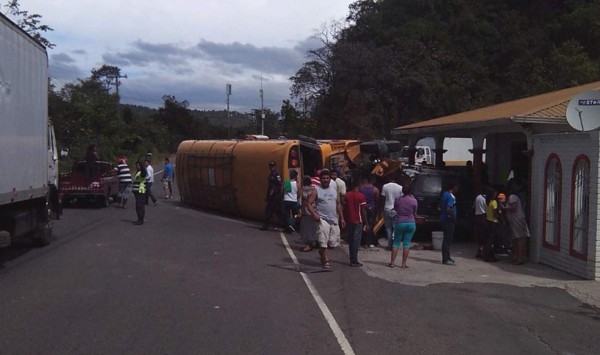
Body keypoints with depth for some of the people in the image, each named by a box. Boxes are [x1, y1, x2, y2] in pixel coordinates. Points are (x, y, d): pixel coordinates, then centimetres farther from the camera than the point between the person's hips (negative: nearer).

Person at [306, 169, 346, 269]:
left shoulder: (334, 189, 12)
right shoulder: (316, 190, -3)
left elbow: (338, 204, 17)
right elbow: (309, 204, -8)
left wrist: (341, 218, 13)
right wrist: (314, 214, -24)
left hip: (334, 220, 5)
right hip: (322, 219, -5)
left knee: (334, 243, 8)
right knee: (323, 242, -10)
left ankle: (321, 251, 34)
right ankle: (326, 261, -1)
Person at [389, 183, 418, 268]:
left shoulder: (398, 199, -5)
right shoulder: (413, 200, -8)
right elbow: (415, 213, 3)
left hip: (400, 223, 0)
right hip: (411, 223, 0)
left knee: (396, 242, 11)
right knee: (406, 243, 5)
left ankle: (392, 262, 9)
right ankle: (404, 264, 6)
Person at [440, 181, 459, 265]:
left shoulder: (445, 194, 12)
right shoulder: (451, 197, -18)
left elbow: (441, 206, 20)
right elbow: (448, 209, -29)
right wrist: (454, 216, -17)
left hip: (444, 219, 10)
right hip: (449, 220, -10)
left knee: (447, 238, 17)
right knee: (448, 239, -6)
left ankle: (446, 257, 25)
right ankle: (445, 259, -4)